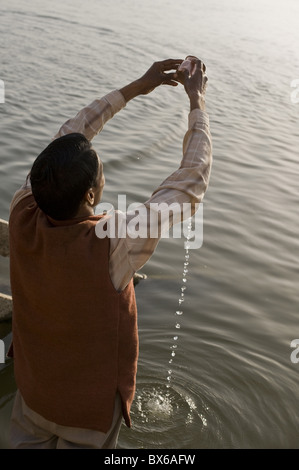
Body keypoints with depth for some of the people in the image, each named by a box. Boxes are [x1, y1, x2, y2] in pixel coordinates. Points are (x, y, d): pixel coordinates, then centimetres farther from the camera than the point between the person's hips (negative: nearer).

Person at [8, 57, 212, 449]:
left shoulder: (22, 214, -24)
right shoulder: (113, 244, -38)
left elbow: (66, 139, -9)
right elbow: (192, 181, -26)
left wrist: (134, 88, -3)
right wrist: (197, 101, -13)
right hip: (92, 403, -3)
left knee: (30, 442, 28)